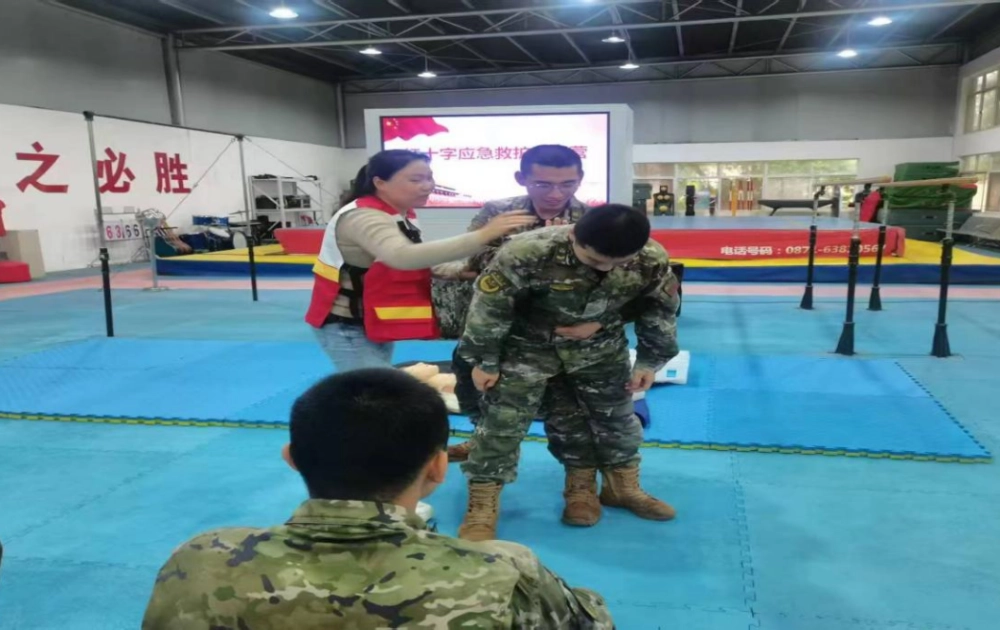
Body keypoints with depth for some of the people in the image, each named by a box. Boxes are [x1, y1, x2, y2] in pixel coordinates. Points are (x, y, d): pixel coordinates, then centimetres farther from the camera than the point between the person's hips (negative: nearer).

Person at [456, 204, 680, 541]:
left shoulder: (653, 260, -22)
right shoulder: (528, 252, -35)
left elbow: (660, 311, -2)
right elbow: (490, 306, -22)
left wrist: (650, 361, 4)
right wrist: (485, 361, -12)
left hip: (600, 347, 4)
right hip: (529, 344, -3)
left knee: (617, 416, 13)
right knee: (503, 421, -7)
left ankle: (622, 487, 37)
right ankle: (481, 507, 6)